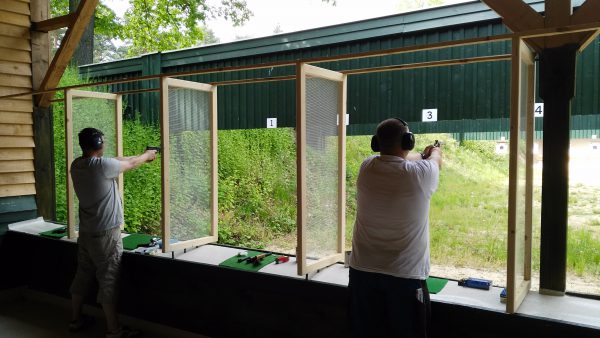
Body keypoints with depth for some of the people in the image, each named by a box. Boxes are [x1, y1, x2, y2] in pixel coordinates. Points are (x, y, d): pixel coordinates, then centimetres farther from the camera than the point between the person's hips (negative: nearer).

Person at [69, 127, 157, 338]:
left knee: (83, 276, 19)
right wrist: (146, 156, 17)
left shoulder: (76, 165, 4)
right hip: (106, 234, -8)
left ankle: (76, 320, 34)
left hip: (86, 232, 8)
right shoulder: (101, 165, -21)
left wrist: (141, 157, 22)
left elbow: (119, 161, 14)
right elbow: (131, 164, -3)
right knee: (108, 281, -2)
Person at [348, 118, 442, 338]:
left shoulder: (367, 168, -5)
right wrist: (435, 152, 35)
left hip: (362, 271, 3)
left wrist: (421, 155, 37)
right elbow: (436, 161, 11)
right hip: (405, 276, -3)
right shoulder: (420, 173, -15)